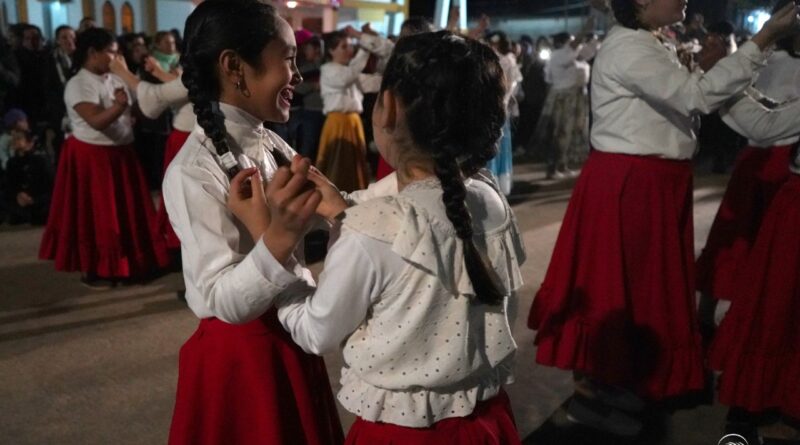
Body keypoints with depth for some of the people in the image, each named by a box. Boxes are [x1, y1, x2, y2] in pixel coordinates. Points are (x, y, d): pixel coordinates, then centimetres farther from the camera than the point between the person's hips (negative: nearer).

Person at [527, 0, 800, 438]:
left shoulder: (649, 46, 15)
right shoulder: (628, 48, -17)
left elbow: (682, 100, 16)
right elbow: (699, 96, -24)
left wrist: (708, 65, 4)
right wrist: (765, 38, -21)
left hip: (650, 184, 10)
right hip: (625, 184, -10)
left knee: (635, 282, 16)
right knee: (607, 283, -1)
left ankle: (605, 378, 30)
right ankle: (585, 393, 12)